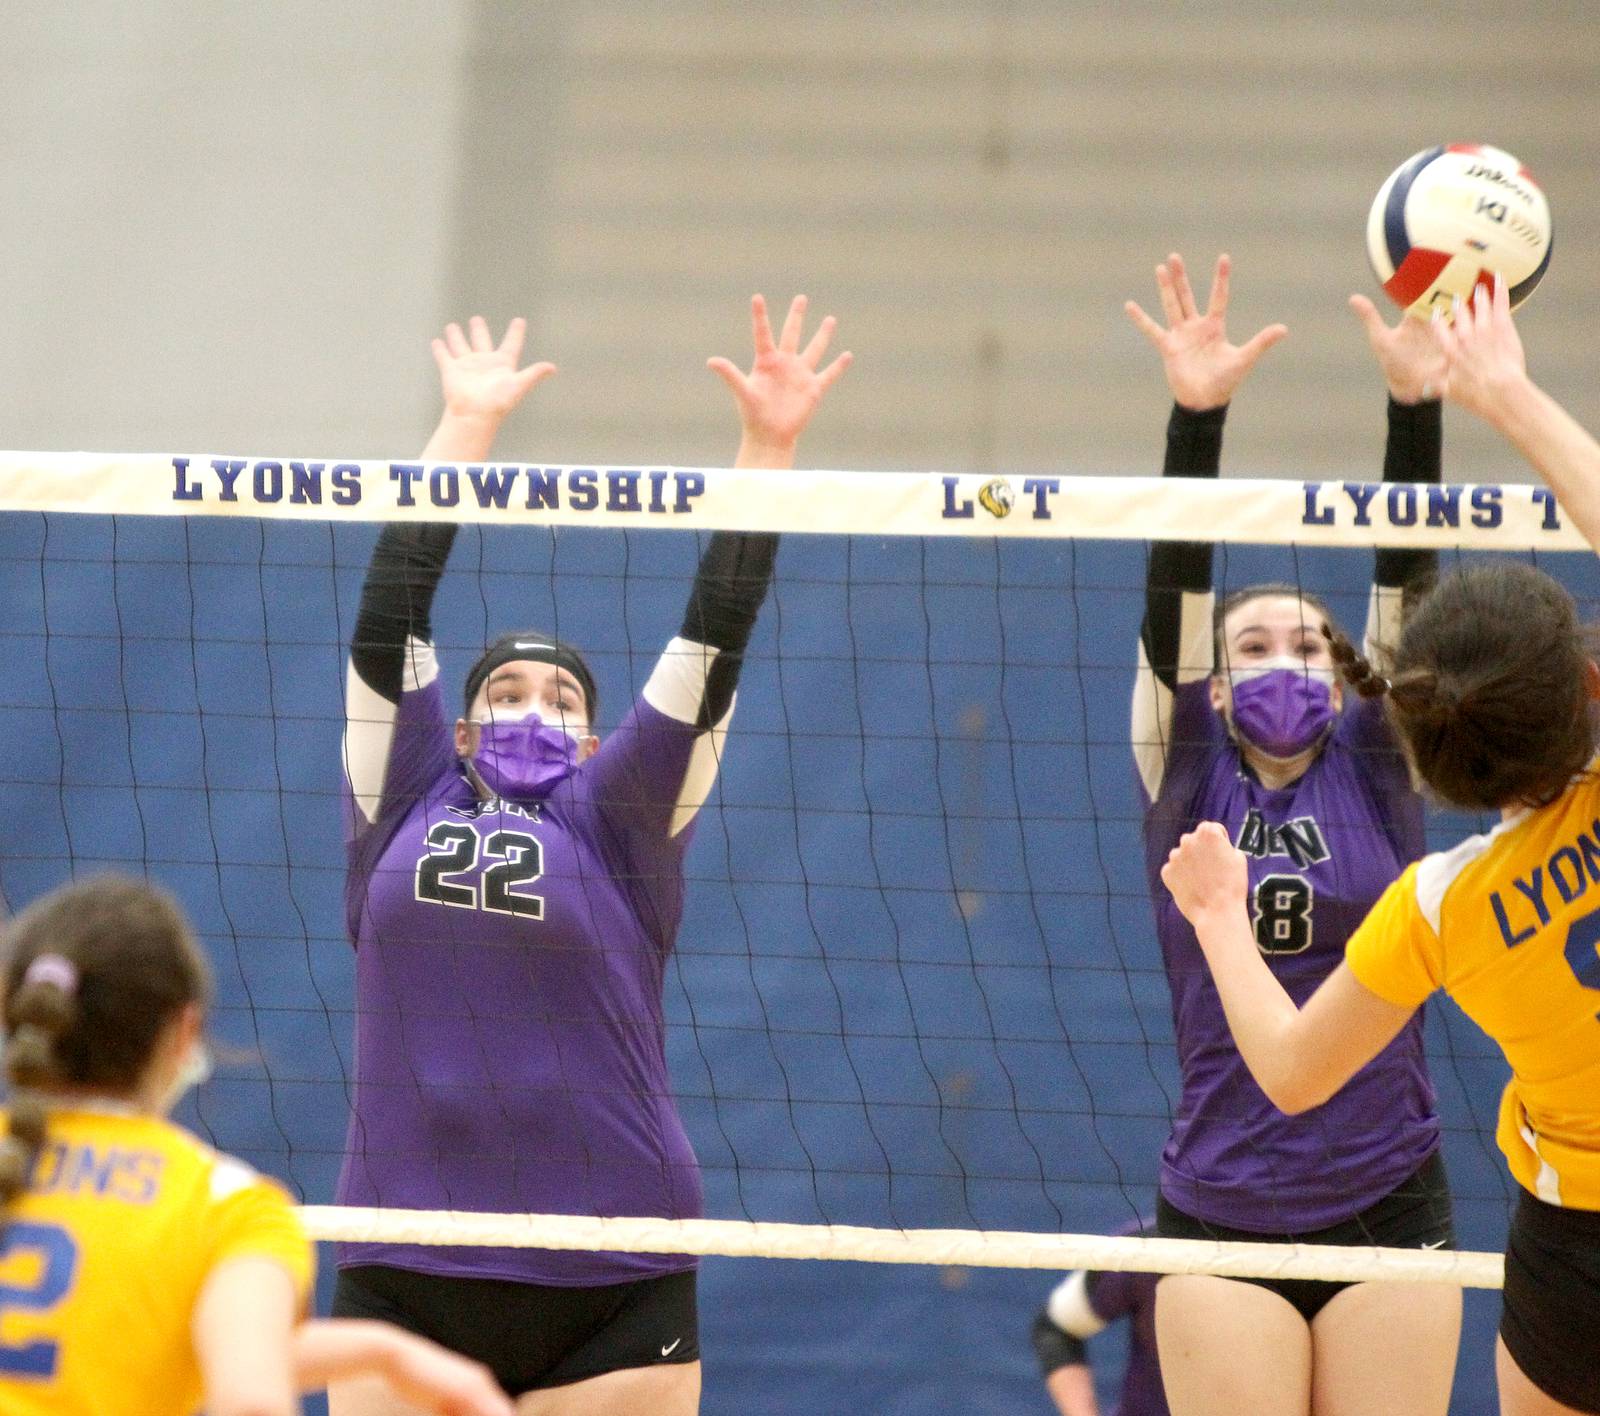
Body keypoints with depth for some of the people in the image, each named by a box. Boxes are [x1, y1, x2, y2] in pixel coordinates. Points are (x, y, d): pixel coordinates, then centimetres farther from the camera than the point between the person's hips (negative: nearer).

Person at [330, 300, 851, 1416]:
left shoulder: (618, 821, 8)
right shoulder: (407, 802, 11)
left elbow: (712, 639, 2)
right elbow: (394, 606, 12)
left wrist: (767, 447, -3)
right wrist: (468, 424, 16)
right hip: (404, 1273, 1)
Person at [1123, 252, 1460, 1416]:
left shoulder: (1377, 766, 6)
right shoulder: (1187, 774, 5)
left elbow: (1406, 583, -4)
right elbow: (1174, 589, -7)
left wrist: (1417, 402, -15)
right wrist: (1197, 417, -19)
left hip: (1388, 1206, 0)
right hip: (1221, 1222, 0)